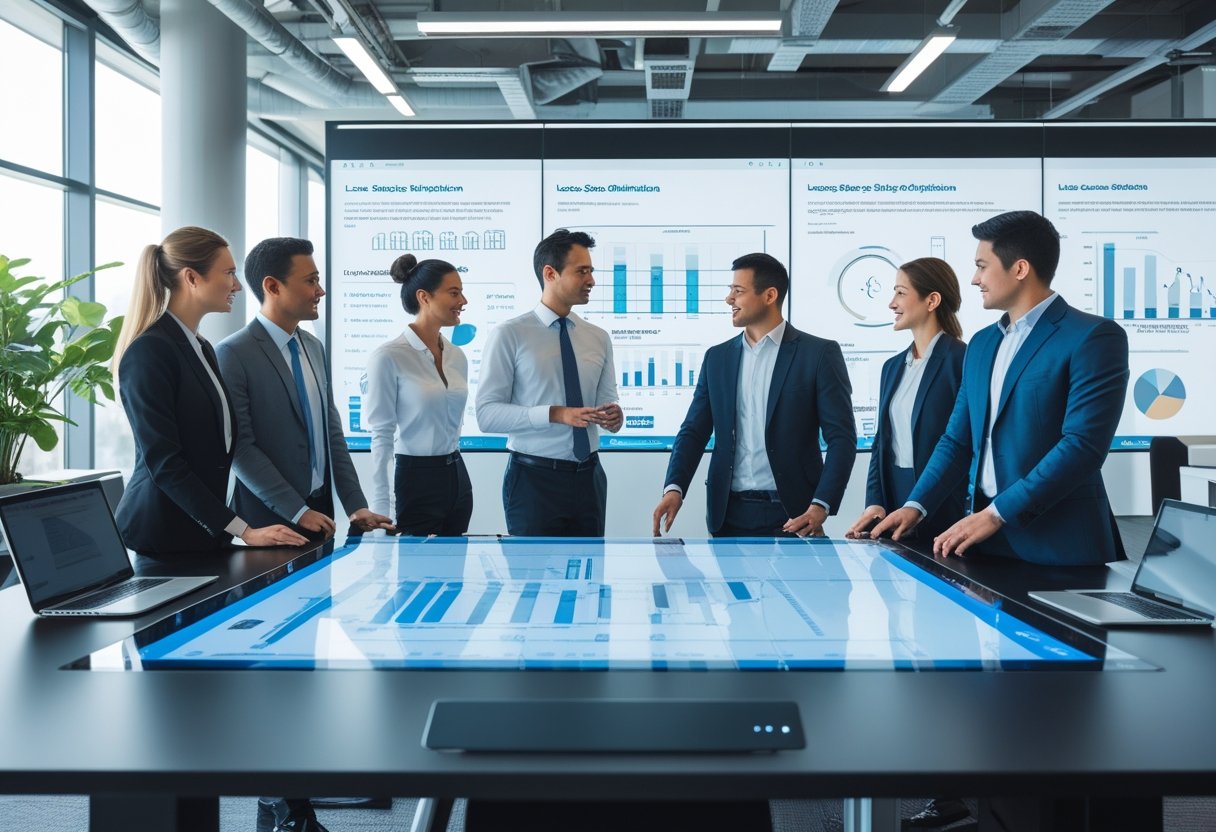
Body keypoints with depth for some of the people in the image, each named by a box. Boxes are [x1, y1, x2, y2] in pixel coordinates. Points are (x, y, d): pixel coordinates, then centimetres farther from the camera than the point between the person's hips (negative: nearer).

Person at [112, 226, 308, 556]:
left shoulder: (202, 348, 12)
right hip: (161, 536, -8)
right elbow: (163, 462, -20)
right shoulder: (149, 351, -15)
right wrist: (243, 531, -22)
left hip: (204, 531, 8)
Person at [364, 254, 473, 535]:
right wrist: (381, 509, -15)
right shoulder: (389, 357, -12)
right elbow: (382, 435, -13)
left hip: (458, 479, 7)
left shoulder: (457, 356, 8)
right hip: (417, 481, -7)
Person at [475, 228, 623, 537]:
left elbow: (607, 400, 11)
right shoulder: (509, 335, -8)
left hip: (588, 477, 5)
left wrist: (613, 415, -14)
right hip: (534, 478, -5)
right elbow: (487, 414, -13)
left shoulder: (599, 338, 7)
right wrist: (555, 414, -24)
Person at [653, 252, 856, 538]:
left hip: (791, 515, -3)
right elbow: (694, 431, 8)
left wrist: (821, 506, -18)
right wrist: (675, 488, -9)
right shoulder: (717, 357, 10)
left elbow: (842, 437, -6)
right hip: (729, 514, 4)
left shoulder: (819, 353, -3)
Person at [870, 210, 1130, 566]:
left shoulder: (1093, 337, -9)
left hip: (1058, 547, -6)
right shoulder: (982, 343, 13)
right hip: (987, 539, 6)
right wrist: (916, 506, 1)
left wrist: (997, 513, -21)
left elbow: (1083, 445, -19)